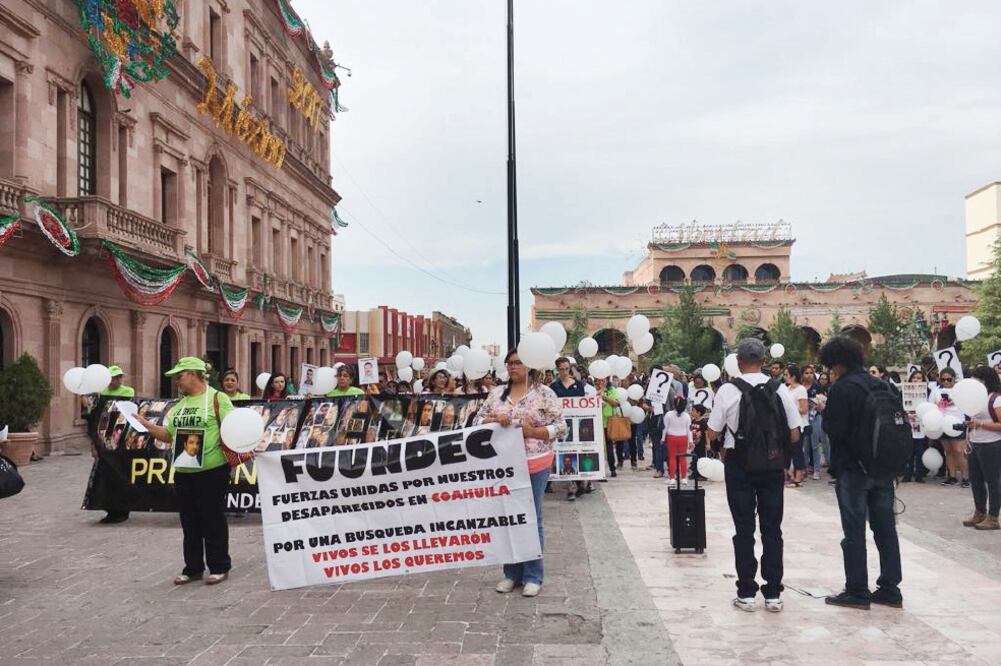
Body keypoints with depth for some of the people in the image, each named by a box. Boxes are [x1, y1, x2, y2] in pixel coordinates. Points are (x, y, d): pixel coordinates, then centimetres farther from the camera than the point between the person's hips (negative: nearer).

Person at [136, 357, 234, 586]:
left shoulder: (217, 398, -8)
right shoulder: (180, 405, 15)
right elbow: (169, 435, 17)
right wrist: (147, 425, 6)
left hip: (212, 471, -7)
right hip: (183, 472, 7)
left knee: (213, 520, 3)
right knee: (189, 522, 13)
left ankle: (219, 567, 14)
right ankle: (193, 568, 24)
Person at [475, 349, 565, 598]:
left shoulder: (544, 393, -2)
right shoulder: (497, 393, 9)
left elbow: (561, 427, -5)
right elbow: (478, 420, 8)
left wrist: (533, 432, -18)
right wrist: (495, 420, -13)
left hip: (534, 465, -4)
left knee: (531, 519, 4)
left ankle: (533, 576, 14)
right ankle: (511, 573, 22)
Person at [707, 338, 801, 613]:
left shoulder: (728, 390, -10)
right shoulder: (780, 390, -3)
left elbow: (713, 433, -7)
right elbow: (794, 435, 1)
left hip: (739, 465, -2)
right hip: (773, 466, 2)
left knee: (744, 529, 5)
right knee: (772, 528, 10)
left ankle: (746, 593, 10)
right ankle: (773, 593, 14)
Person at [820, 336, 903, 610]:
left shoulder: (841, 389, -14)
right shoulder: (882, 385, 8)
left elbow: (833, 429, -17)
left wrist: (824, 412, 0)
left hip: (853, 468, -7)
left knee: (854, 531, 0)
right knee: (885, 528, 11)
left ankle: (857, 592, 5)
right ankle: (890, 590, 18)